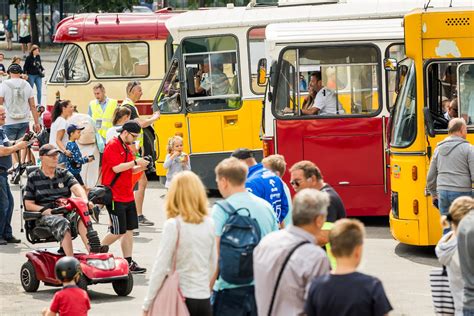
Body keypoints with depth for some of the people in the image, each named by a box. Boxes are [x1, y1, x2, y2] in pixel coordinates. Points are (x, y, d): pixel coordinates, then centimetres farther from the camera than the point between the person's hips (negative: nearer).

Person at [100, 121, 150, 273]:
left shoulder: (127, 148, 16)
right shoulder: (112, 146, -13)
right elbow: (117, 168, -23)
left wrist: (141, 167, 1)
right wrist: (135, 162, -18)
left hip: (128, 196, 9)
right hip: (115, 197, -9)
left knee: (129, 230, 6)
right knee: (118, 232, -6)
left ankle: (128, 263, 9)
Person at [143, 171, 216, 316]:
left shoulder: (173, 225, -11)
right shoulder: (209, 223, 2)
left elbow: (160, 267, -11)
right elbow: (213, 263, 10)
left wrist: (147, 304, -5)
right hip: (204, 299, 4)